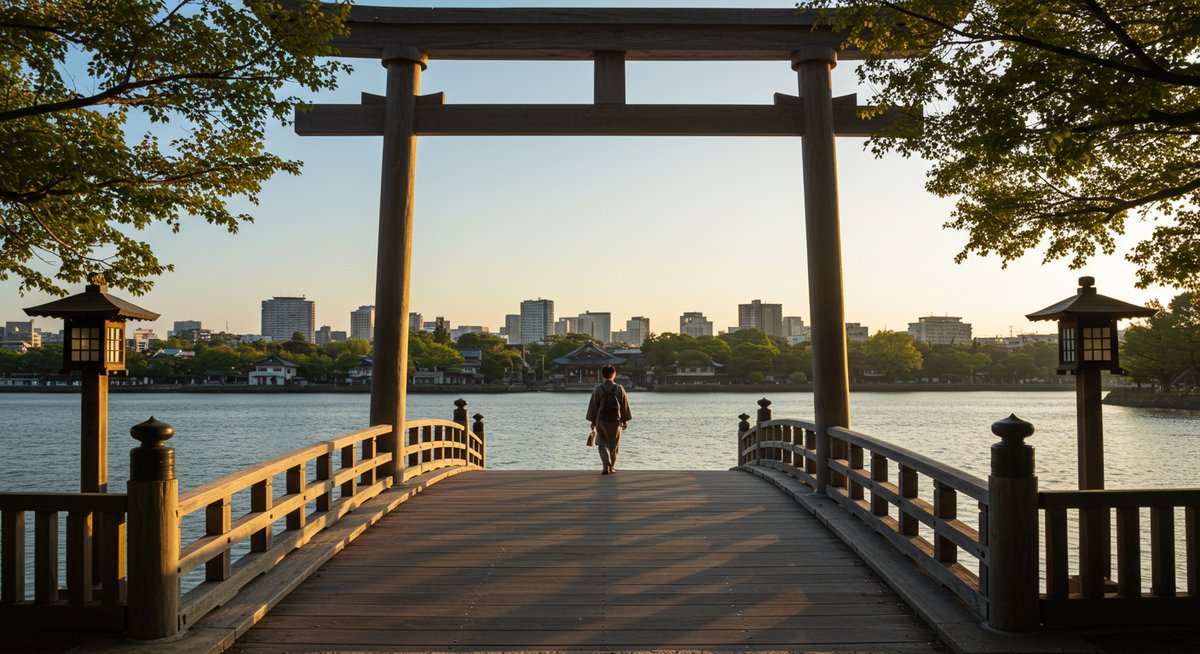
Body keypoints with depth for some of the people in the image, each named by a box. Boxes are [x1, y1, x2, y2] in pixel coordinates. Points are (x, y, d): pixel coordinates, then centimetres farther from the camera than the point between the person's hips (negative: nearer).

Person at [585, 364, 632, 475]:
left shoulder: (597, 389, -5)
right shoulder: (619, 388, -4)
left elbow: (593, 406, -1)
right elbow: (625, 406, -1)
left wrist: (593, 421, 8)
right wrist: (625, 420, 9)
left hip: (601, 420, 0)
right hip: (616, 420, 0)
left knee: (602, 443, 7)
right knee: (614, 444, 14)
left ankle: (606, 465, -11)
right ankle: (612, 467, 21)